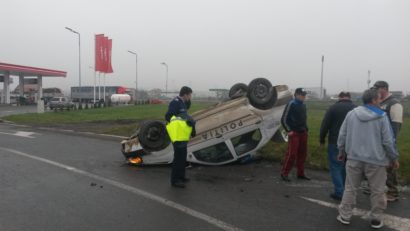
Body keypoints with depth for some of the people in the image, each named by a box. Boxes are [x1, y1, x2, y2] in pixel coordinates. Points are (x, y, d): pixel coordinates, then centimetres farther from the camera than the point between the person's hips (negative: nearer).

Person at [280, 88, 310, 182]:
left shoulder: (303, 105, 13)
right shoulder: (291, 104, -9)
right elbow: (284, 119, -10)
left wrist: (306, 129, 13)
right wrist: (289, 130, -12)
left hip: (303, 133, 8)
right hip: (294, 133, -7)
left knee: (302, 153, 10)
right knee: (291, 154, -8)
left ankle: (301, 173, 21)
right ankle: (284, 173, 2)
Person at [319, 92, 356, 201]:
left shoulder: (333, 108, -5)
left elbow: (325, 125, -8)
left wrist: (322, 140, 2)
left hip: (335, 143, -4)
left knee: (335, 166, 2)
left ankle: (339, 192, -2)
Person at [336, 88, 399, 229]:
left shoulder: (351, 114, 0)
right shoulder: (381, 117, -9)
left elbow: (342, 135, 4)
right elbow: (388, 141, -7)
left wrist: (342, 151, 17)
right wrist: (394, 158, 6)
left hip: (354, 158, 3)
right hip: (376, 160, -2)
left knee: (350, 188, 11)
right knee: (377, 191, 13)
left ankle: (345, 216, 18)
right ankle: (376, 219, 23)